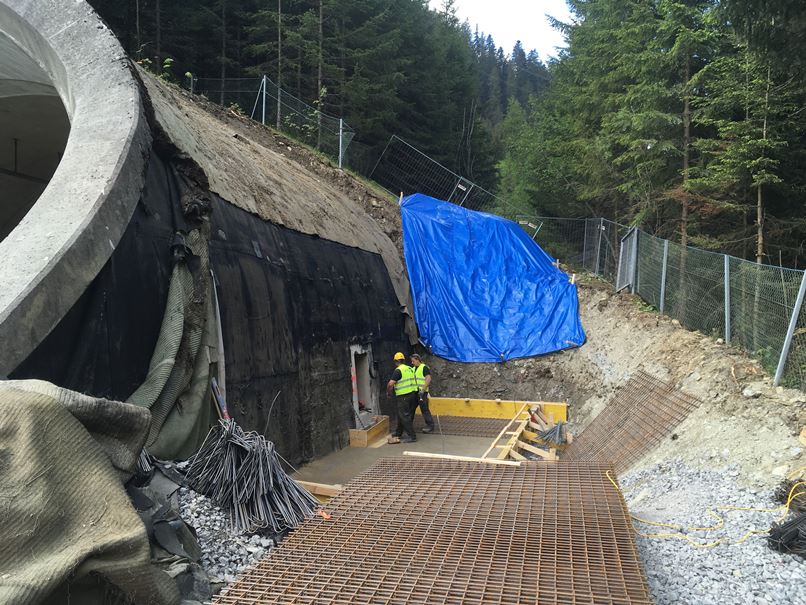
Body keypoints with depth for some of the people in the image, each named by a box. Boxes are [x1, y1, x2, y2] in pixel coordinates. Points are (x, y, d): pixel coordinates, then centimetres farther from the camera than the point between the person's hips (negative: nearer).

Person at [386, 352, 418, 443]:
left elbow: (390, 384, -20)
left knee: (404, 416, -4)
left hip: (403, 397, -9)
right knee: (401, 415, 21)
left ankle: (412, 436, -6)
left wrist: (388, 392, -2)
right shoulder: (410, 369, 11)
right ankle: (398, 433, 33)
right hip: (412, 394, 9)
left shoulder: (398, 370, -15)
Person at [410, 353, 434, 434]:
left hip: (422, 392, -8)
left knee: (424, 409, -6)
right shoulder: (413, 369, 17)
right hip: (414, 392, 8)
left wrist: (423, 390, -22)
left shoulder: (424, 368, -8)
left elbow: (428, 379, -16)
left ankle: (430, 426, 2)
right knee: (411, 409, 12)